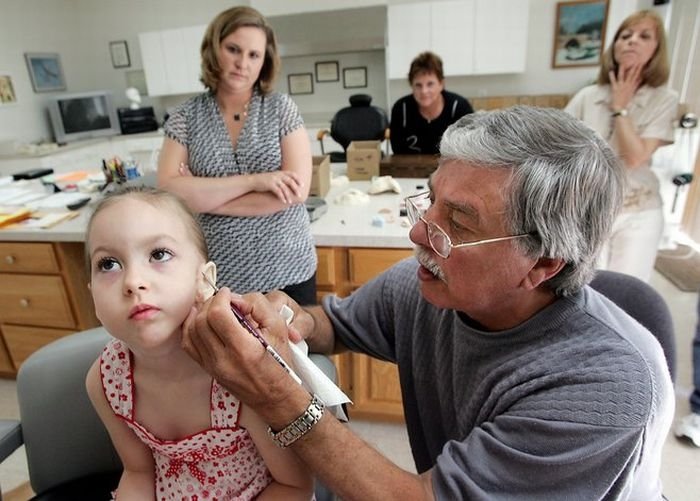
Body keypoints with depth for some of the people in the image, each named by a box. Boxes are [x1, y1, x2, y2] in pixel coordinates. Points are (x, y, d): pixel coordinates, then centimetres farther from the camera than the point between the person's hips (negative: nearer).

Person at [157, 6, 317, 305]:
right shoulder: (185, 116, 0)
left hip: (288, 272, 0)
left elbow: (296, 190, -14)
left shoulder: (281, 108, -3)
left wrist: (201, 197, -12)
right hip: (219, 278, 1)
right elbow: (169, 192, -12)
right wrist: (253, 181, -21)